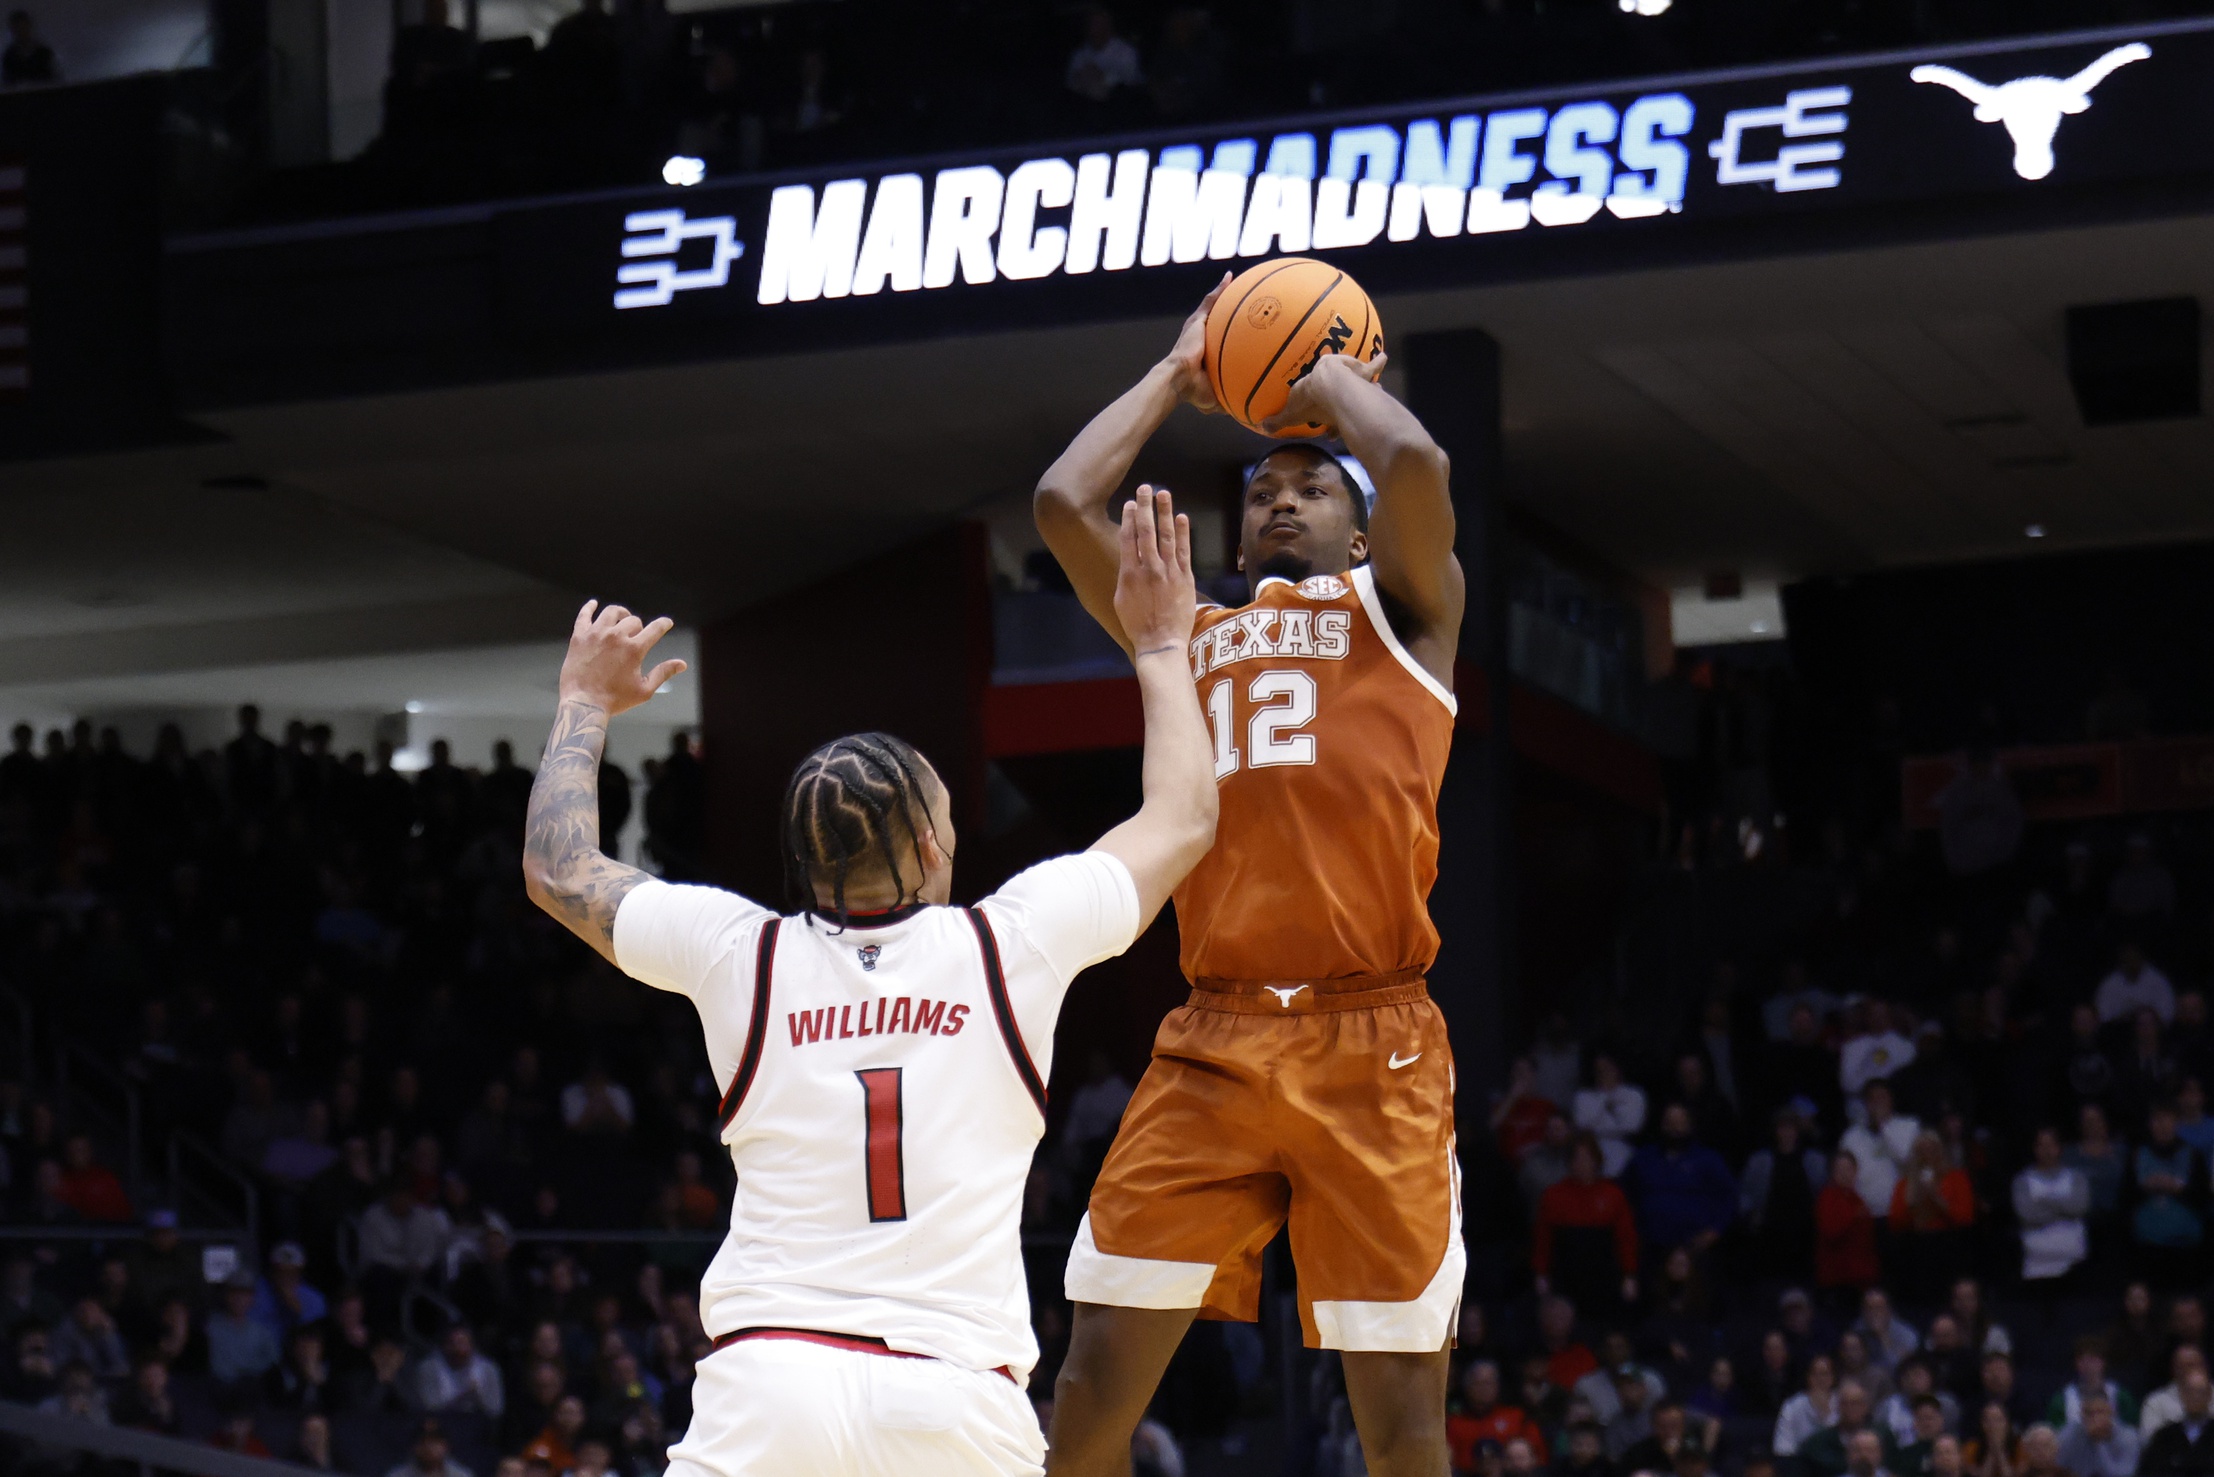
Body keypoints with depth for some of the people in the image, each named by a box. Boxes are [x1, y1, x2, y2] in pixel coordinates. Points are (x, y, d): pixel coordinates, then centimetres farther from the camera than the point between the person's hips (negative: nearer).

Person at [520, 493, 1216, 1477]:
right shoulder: (1010, 942, 6)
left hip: (770, 1382, 0)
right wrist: (1159, 643, 36)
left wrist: (586, 702, 40)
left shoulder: (743, 955, 8)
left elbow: (559, 871, 26)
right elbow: (1182, 819, 23)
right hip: (960, 1392, 0)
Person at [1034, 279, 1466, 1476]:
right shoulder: (1189, 638, 24)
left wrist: (1333, 380, 13)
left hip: (1371, 1048, -3)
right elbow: (1061, 504, 13)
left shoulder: (1401, 612, 14)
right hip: (1211, 1047, 3)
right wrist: (1177, 378, 24)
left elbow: (1414, 466, -5)